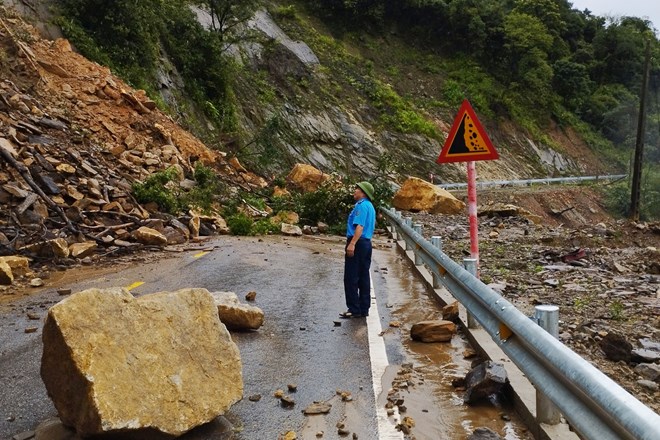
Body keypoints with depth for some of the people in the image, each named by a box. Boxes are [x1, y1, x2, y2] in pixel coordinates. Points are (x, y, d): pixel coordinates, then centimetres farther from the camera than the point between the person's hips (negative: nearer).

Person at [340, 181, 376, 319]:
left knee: (351, 278, -4)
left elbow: (360, 226, -24)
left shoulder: (361, 205, -13)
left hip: (357, 243, -10)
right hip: (367, 243, 10)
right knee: (364, 278, 11)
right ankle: (364, 309, 15)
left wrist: (352, 244, -30)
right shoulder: (370, 206, 18)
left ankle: (354, 309, -2)